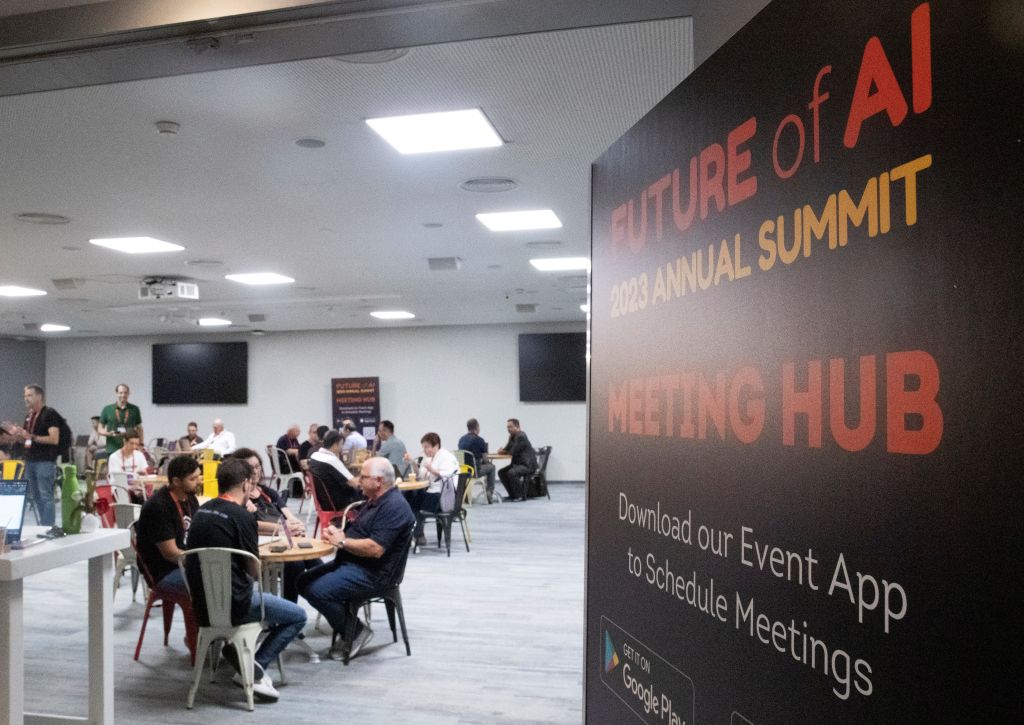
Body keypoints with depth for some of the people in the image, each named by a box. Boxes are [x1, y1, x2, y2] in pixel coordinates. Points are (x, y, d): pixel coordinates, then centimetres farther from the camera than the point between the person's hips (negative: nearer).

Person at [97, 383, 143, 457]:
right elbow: (100, 430, 9)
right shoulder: (107, 409, 5)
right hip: (113, 450, 0)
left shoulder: (134, 409, 8)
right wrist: (109, 433, -12)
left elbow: (139, 428, 13)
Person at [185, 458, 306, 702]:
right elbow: (254, 572, -9)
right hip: (232, 605, -8)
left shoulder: (201, 511, 6)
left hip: (202, 604, 8)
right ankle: (255, 669, -2)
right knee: (298, 616, 8)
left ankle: (239, 654, 18)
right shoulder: (242, 516, -16)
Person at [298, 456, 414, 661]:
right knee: (304, 582, 8)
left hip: (369, 572, -11)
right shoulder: (374, 500, 14)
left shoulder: (394, 506, -19)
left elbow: (375, 549, -26)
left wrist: (341, 541, -15)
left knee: (318, 591, -23)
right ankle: (347, 627, 11)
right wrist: (336, 534, -2)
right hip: (349, 563, 11)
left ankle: (357, 631, -3)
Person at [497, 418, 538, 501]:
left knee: (511, 473, -31)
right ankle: (513, 494, 9)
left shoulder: (521, 436, -18)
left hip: (528, 464, -10)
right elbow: (507, 449, 13)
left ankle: (521, 496, -16)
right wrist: (502, 450, -12)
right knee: (501, 472, 3)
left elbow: (514, 452, -20)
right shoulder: (512, 436, 13)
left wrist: (504, 451, -1)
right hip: (518, 463, 10)